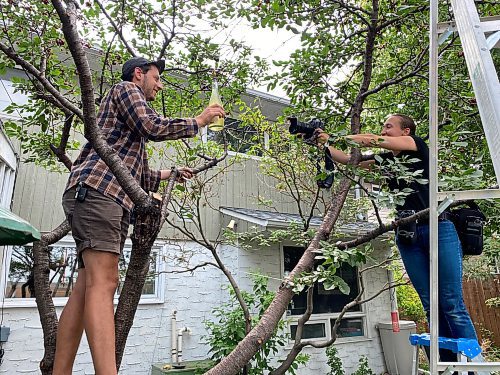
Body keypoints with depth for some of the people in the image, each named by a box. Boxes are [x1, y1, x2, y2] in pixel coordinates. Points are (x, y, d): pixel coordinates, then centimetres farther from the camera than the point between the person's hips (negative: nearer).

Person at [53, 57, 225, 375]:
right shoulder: (125, 88, 11)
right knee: (103, 282, -23)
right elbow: (152, 126, -7)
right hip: (96, 189, -9)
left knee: (88, 286, 0)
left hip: (115, 199, 9)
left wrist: (169, 174, 37)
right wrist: (198, 122, 3)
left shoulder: (135, 126, 36)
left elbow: (136, 175, 33)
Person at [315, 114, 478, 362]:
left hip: (438, 228, -5)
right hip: (407, 235, 5)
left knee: (452, 304, -5)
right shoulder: (386, 160, 16)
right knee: (431, 305, 5)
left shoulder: (418, 145, 2)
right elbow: (349, 160, 10)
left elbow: (372, 140, -10)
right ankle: (449, 364, 13)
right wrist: (323, 144, -2)